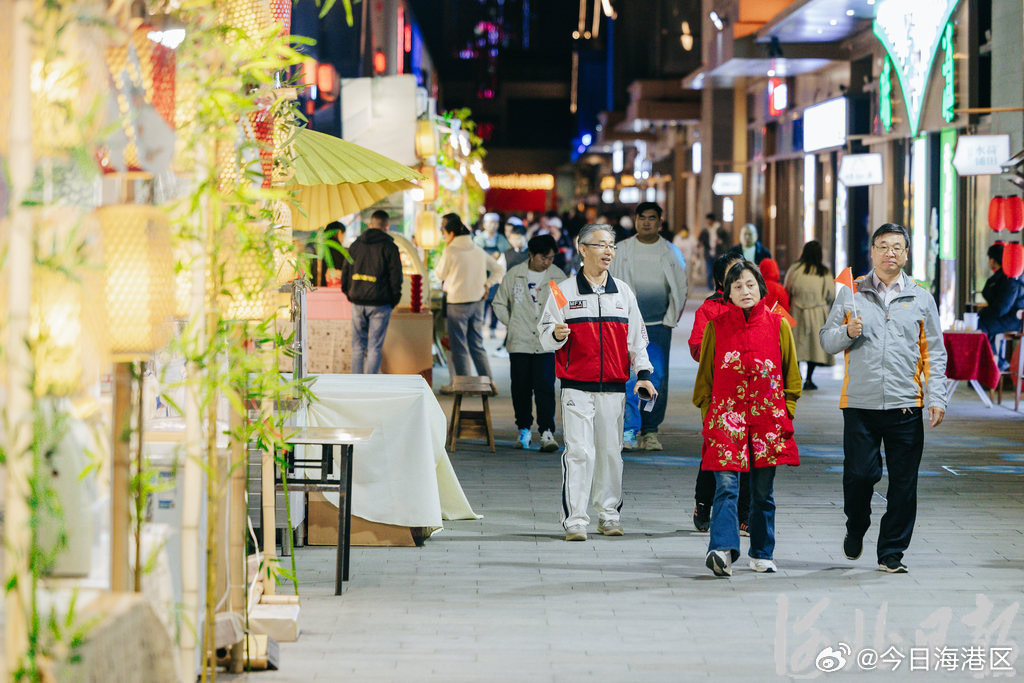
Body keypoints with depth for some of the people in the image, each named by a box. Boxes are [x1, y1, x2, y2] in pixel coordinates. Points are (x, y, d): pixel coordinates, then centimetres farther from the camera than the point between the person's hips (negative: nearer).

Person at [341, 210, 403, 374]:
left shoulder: (355, 245, 9)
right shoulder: (389, 247, -4)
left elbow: (345, 272, 12)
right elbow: (396, 276, -6)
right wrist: (394, 300, 4)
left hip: (358, 303, 3)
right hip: (380, 305, -3)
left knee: (358, 346, 11)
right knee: (374, 348, -1)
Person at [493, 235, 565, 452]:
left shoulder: (558, 277, 4)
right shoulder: (514, 275, 4)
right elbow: (499, 304, 13)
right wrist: (513, 325, 2)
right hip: (520, 343, 1)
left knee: (545, 387, -11)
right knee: (521, 388, 6)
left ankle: (547, 432, -12)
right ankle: (523, 428, 20)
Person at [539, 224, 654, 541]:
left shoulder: (623, 291, 12)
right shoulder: (565, 291, 3)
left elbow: (637, 336, 16)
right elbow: (545, 336, 3)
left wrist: (644, 374, 6)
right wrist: (556, 334, -19)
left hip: (614, 387, 3)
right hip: (577, 386, -3)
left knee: (611, 451, 6)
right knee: (579, 452, -9)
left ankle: (609, 513, 18)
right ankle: (575, 519, -7)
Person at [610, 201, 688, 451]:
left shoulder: (671, 252, 8)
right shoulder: (622, 250, 6)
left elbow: (681, 288, 10)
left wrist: (670, 320, 2)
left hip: (659, 326, 1)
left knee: (658, 379, -1)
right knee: (628, 377, -11)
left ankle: (650, 430, 10)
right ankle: (629, 431, -10)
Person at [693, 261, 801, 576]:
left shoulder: (778, 325, 7)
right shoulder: (716, 327, 5)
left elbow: (791, 373, 13)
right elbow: (705, 376, 11)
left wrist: (786, 412, 5)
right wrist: (708, 413, 3)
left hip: (768, 417, 2)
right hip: (726, 416, -1)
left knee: (763, 491, 9)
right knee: (726, 486, -14)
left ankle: (762, 555, 20)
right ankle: (722, 550, -26)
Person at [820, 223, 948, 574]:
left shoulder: (921, 298, 10)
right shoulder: (851, 294, 8)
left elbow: (934, 353, 10)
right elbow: (827, 341, 10)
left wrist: (936, 398, 0)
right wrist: (848, 332, -12)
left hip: (906, 404, 1)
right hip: (860, 403, -1)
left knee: (903, 483, 1)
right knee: (859, 473, -5)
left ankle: (891, 552, 11)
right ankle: (856, 528, 24)